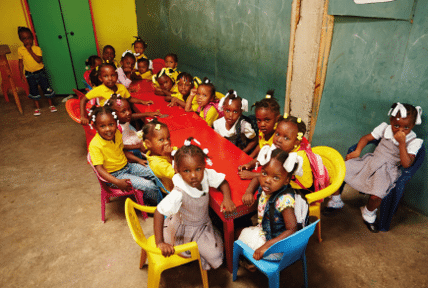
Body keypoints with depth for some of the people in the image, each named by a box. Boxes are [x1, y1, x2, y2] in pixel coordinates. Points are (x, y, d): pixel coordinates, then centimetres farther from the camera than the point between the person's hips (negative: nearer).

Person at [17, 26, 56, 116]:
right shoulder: (20, 50, -3)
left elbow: (39, 60, -21)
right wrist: (22, 74, 2)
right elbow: (20, 62, 3)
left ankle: (51, 105, 19)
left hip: (40, 72, -1)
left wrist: (30, 51, -23)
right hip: (29, 74, 1)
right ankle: (37, 108, 20)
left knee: (46, 88, 2)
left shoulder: (37, 48, -9)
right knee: (34, 91, 7)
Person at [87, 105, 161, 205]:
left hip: (127, 166, 8)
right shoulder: (95, 145, -23)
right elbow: (99, 168, -24)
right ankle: (160, 203, 9)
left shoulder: (117, 133, -2)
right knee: (148, 186, -19)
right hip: (116, 174, -7)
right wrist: (117, 182, -33)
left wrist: (138, 160, 8)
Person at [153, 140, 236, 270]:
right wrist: (160, 242, -35)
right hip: (184, 230, -4)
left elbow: (223, 182, -6)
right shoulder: (179, 194, -39)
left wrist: (227, 198, -24)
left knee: (216, 256, 1)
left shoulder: (207, 175, -26)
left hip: (204, 224, 4)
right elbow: (159, 212, -35)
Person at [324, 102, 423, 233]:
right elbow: (366, 137, 11)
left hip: (387, 171, -4)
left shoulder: (414, 142, -6)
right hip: (370, 162, 4)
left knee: (376, 196, -31)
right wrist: (357, 151, -7)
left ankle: (368, 214, 9)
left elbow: (406, 164, -17)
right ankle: (336, 201, 14)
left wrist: (401, 143, -24)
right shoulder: (385, 128, 3)